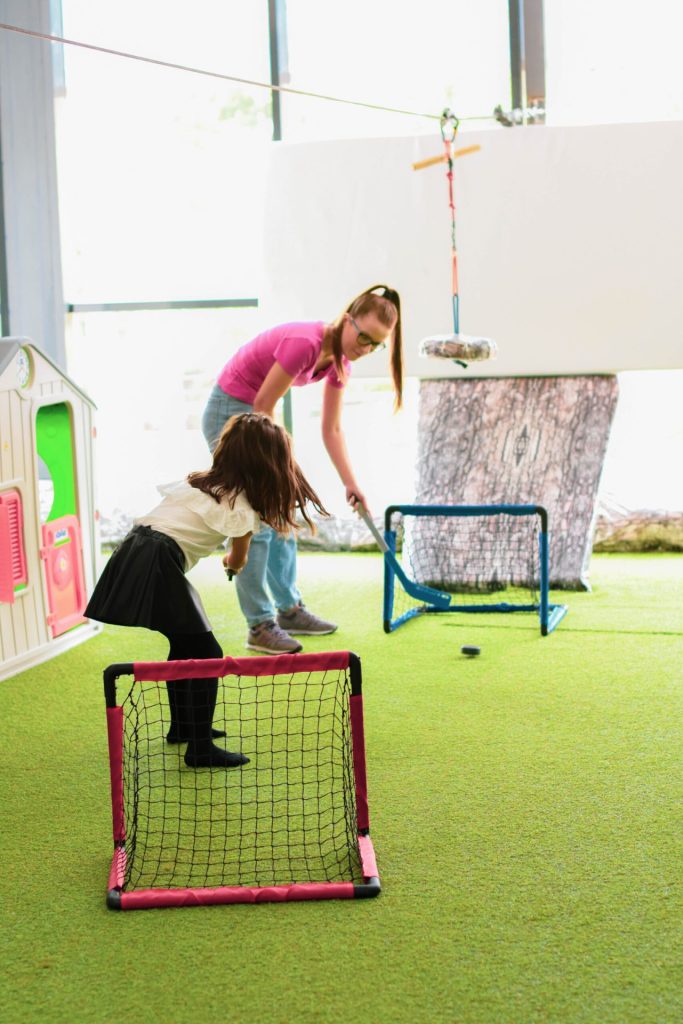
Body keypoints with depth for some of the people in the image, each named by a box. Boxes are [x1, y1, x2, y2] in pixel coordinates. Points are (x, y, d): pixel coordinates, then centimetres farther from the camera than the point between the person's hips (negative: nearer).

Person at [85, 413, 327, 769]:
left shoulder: (200, 480, 16)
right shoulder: (242, 505, -5)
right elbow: (238, 562, 11)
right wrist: (232, 562, 36)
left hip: (134, 549, 9)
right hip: (158, 564, -9)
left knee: (184, 643, 23)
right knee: (206, 654, -4)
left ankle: (182, 726, 37)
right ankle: (200, 749, -5)